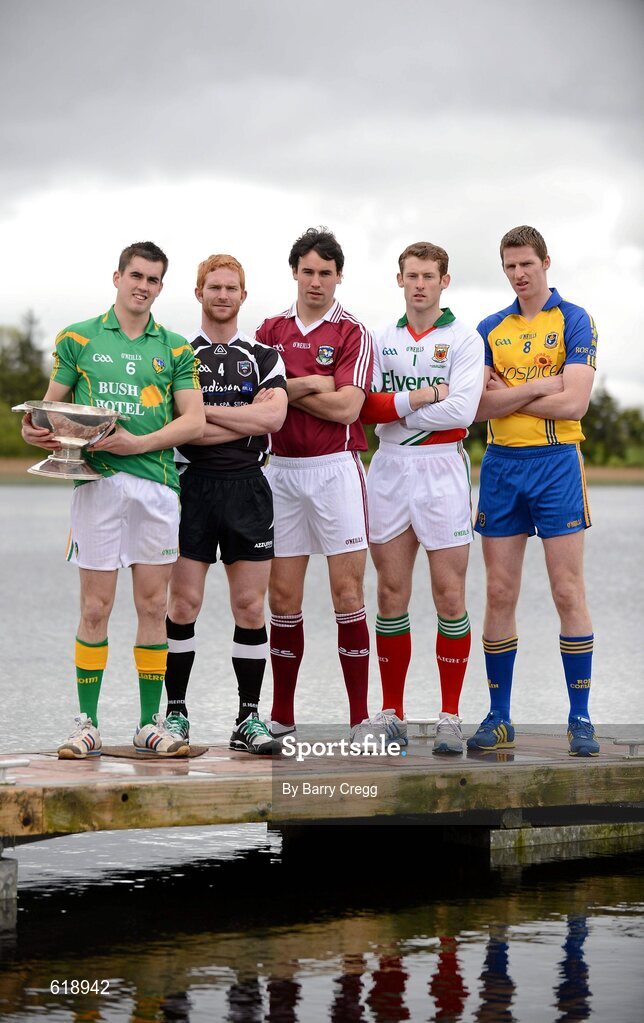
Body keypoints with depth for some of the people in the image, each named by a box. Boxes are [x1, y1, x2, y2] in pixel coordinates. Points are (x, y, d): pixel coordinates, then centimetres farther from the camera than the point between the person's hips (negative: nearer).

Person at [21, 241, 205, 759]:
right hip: (97, 479, -1)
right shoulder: (78, 339, 10)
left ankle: (151, 724, 9)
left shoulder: (176, 348, 12)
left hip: (157, 481, 1)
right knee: (96, 606, -2)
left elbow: (194, 420, 4)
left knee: (153, 605, 3)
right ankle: (87, 724, 3)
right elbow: (52, 406, 10)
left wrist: (137, 443, -10)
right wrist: (37, 430, -13)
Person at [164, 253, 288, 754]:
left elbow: (274, 416, -8)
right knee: (183, 603, -4)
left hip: (247, 487, 2)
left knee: (251, 608, 1)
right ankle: (175, 713, 6)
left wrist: (206, 411, -9)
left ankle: (248, 719, 7)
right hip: (192, 485, -1)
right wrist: (245, 422, -11)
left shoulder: (264, 356, 11)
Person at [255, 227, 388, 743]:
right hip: (281, 468, 3)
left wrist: (286, 390, -5)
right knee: (283, 596, 4)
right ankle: (282, 717, 12)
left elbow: (347, 406, -11)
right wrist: (310, 384, -9)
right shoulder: (270, 331, 12)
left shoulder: (353, 333, 0)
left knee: (348, 592, -6)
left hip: (335, 468, -3)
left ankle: (361, 718, -2)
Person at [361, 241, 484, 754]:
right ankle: (392, 712, 11)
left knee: (449, 595, -3)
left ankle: (450, 717, 3)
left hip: (442, 468, -3)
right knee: (392, 595, 4)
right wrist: (423, 396, -12)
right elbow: (365, 407, 0)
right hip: (390, 468, 3)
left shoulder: (464, 340, 1)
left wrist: (393, 409, -6)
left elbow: (462, 409, -13)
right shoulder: (382, 340, 13)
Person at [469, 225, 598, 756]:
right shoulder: (491, 329, 12)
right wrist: (542, 385, -10)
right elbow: (477, 406, 0)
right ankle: (498, 718, 10)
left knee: (568, 593, -4)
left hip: (556, 463, -4)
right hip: (501, 466, 4)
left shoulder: (575, 321, 0)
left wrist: (509, 395, -4)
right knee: (500, 596, 3)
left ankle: (580, 718, 1)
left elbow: (574, 402, -12)